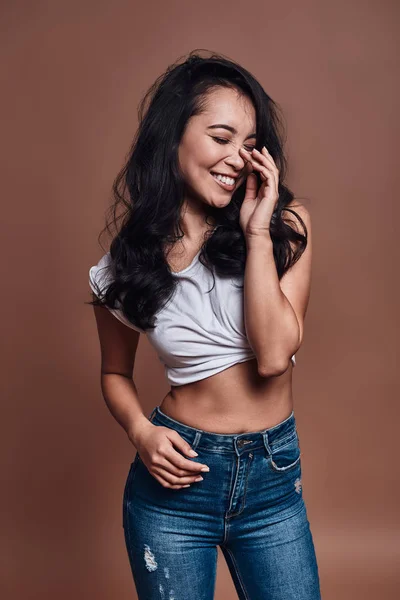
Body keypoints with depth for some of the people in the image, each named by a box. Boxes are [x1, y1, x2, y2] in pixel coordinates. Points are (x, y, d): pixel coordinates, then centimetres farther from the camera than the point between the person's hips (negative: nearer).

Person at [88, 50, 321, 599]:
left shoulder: (285, 224, -7)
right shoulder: (124, 262, -5)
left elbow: (274, 354, -17)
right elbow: (115, 373, 8)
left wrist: (257, 231, -19)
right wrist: (141, 431, -11)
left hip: (274, 475, 1)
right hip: (177, 474, 0)